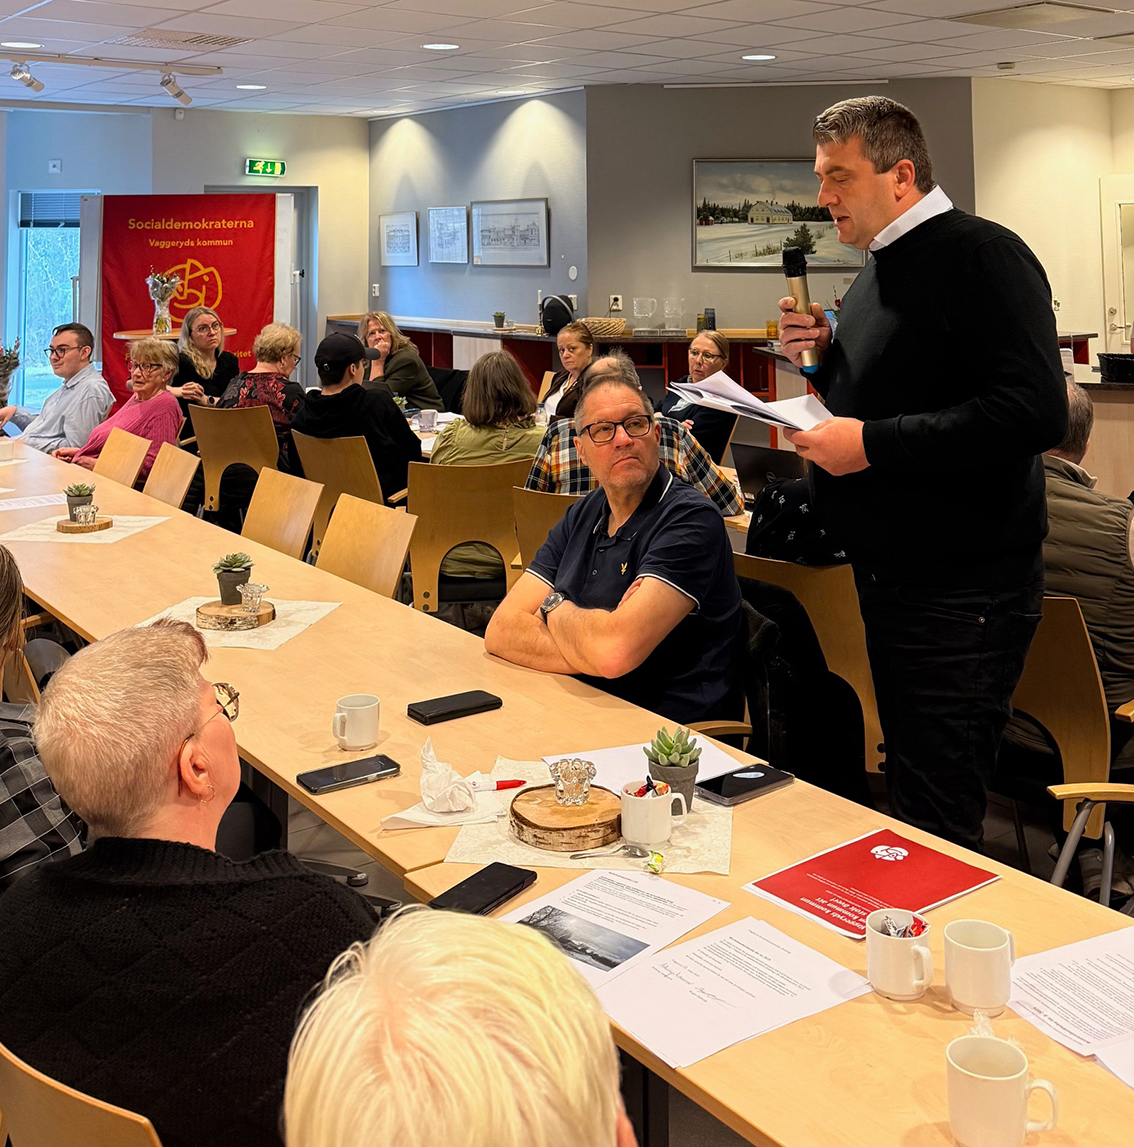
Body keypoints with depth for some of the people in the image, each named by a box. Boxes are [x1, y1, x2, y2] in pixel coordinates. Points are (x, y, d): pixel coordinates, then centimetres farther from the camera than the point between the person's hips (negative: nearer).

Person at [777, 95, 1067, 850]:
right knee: (909, 786, 20)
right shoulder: (879, 271, 15)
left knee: (937, 821, -3)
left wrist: (872, 444, -24)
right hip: (891, 575, 10)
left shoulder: (980, 255, -15)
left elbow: (1035, 412, -27)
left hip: (962, 589, -9)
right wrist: (824, 359, 6)